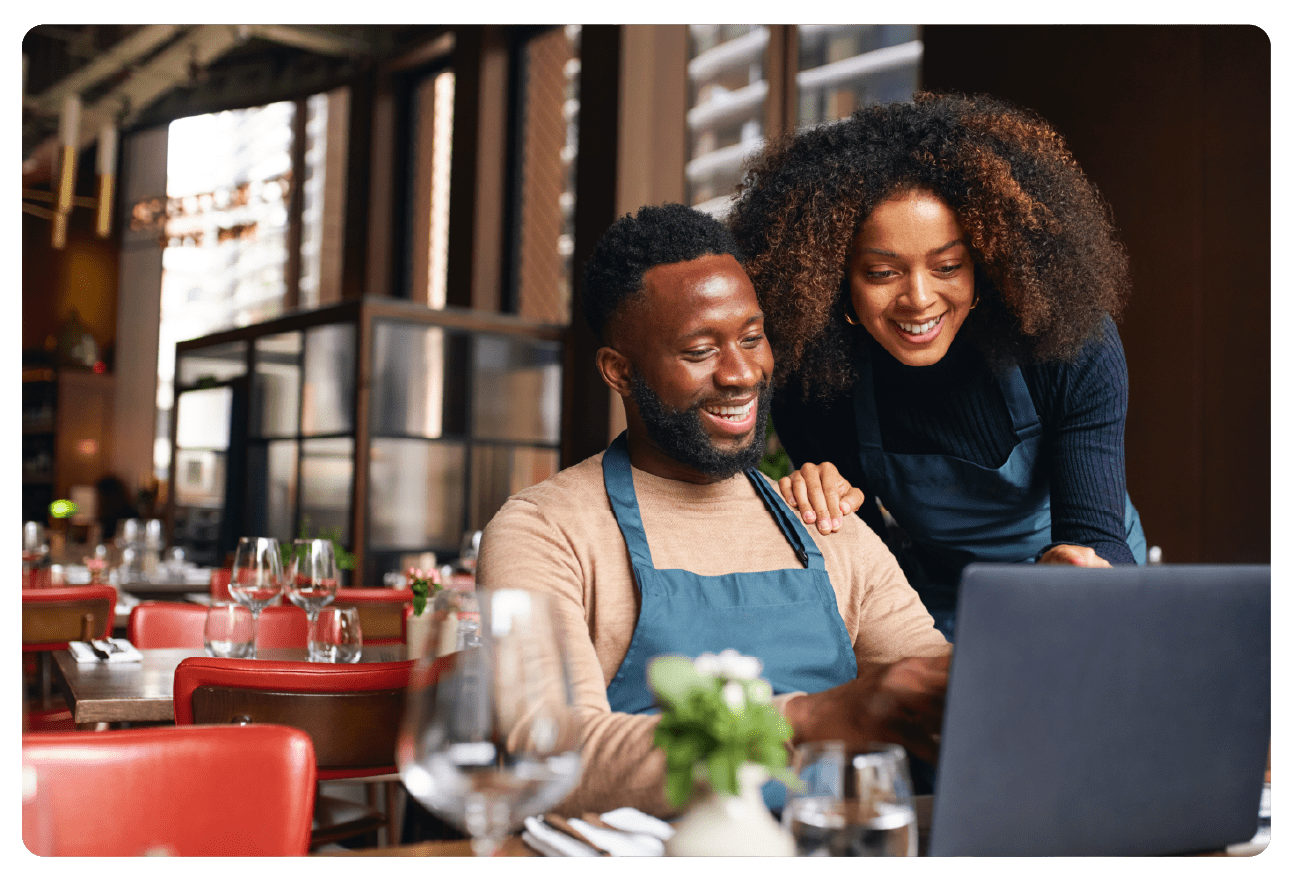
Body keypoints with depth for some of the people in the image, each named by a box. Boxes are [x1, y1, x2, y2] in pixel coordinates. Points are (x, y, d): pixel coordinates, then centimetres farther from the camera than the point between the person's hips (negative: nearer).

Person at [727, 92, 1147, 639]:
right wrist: (822, 504, -30)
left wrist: (1080, 567, -48)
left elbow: (1096, 534, -24)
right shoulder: (806, 375, -18)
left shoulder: (1072, 345, -21)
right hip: (931, 618, -1)